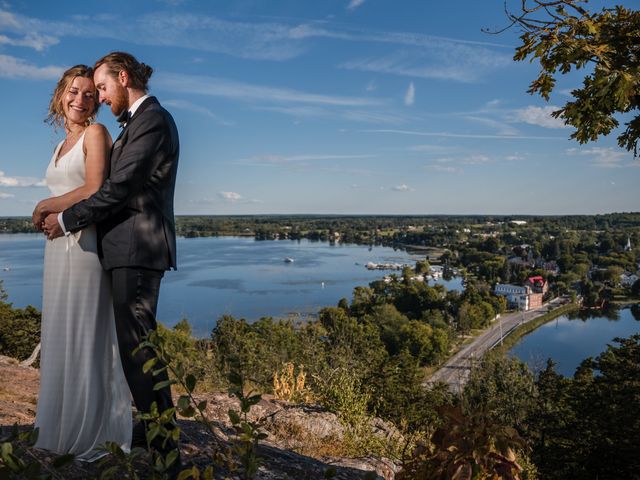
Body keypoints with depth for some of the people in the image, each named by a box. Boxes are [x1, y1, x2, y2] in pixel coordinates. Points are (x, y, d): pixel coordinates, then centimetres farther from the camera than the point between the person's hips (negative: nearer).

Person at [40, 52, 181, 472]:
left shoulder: (152, 120, -10)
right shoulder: (141, 121, 20)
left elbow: (119, 188, -15)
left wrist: (67, 220, -5)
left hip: (138, 249, -10)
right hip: (132, 248, 10)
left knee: (137, 344, -8)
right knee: (136, 341, 15)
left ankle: (165, 451, 2)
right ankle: (153, 430, 27)